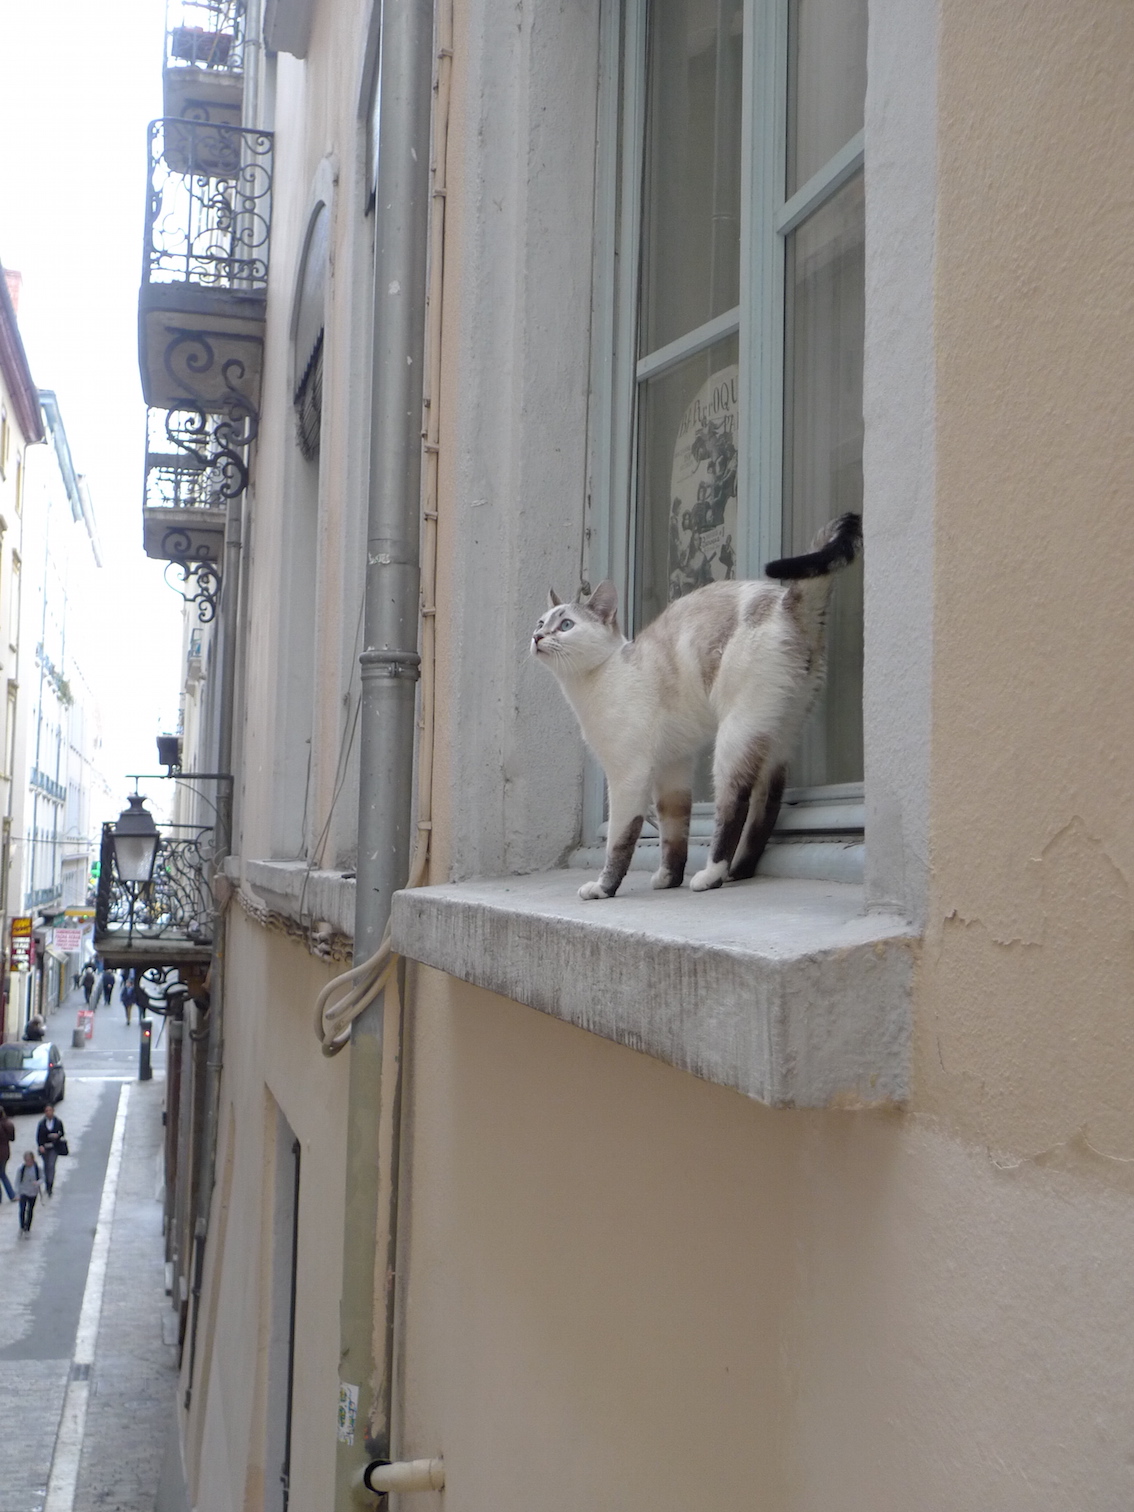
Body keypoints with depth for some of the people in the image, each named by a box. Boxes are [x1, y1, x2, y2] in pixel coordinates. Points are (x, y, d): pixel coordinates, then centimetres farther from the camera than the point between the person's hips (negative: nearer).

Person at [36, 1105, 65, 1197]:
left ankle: (49, 1187, -13)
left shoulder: (58, 1122, 0)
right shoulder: (41, 1123, 1)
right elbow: (38, 1136, 1)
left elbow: (62, 1133, 7)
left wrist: (57, 1135, -15)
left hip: (54, 1147, -2)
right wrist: (40, 1146, -13)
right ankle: (46, 1185, 29)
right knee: (46, 1166, 13)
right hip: (44, 1147, 2)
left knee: (51, 1166, -13)